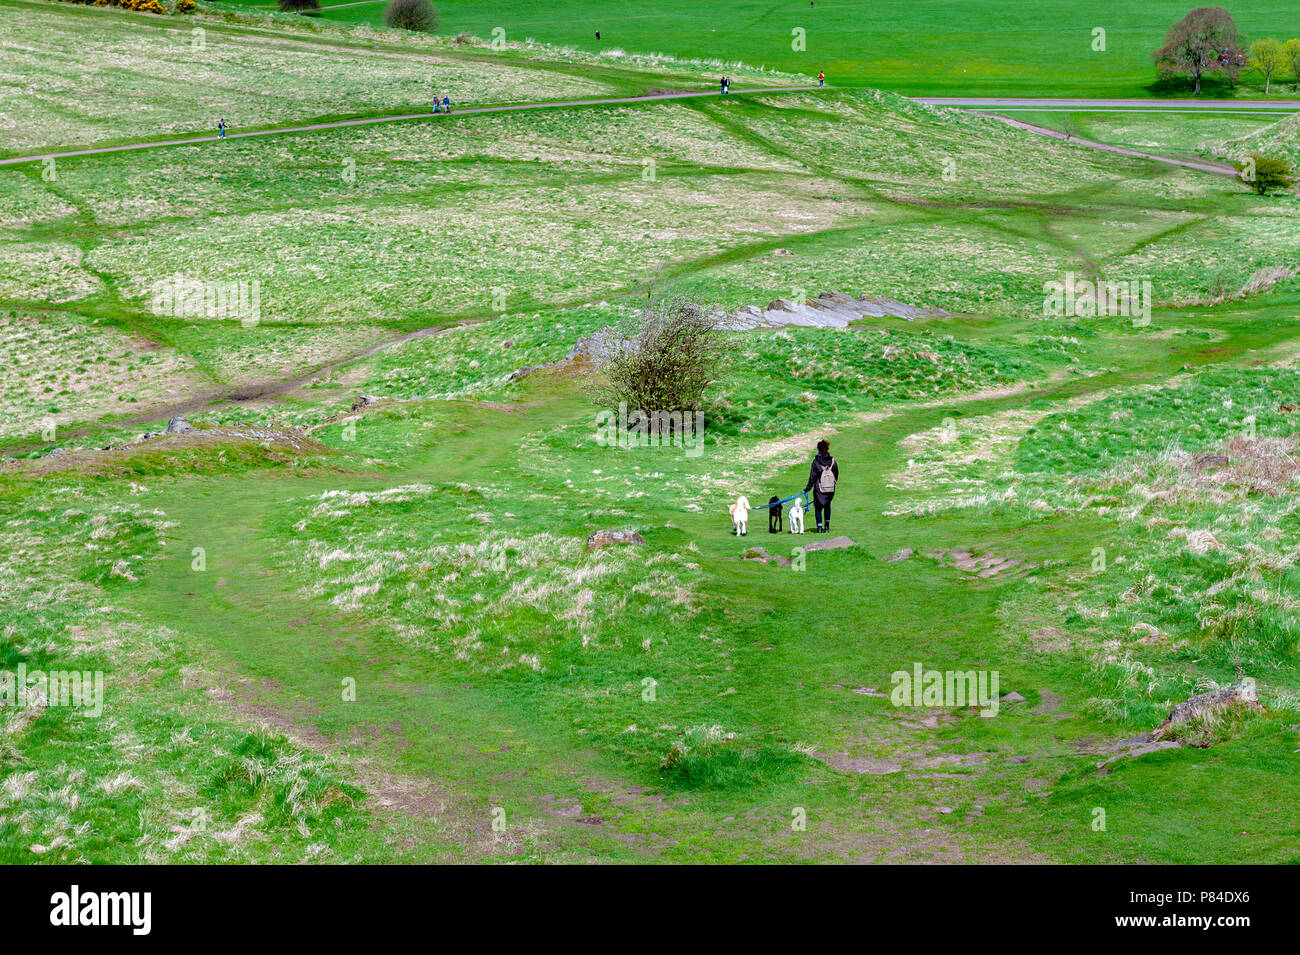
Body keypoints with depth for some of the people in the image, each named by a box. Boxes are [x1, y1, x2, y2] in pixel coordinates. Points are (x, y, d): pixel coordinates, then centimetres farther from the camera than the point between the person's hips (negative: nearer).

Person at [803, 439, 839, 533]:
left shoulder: (816, 461, -14)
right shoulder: (832, 461, -4)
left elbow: (812, 477, -11)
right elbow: (836, 475, 6)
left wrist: (807, 488, -3)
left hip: (819, 490, -3)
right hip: (831, 489, 3)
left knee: (818, 507, 10)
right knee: (827, 505, 24)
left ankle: (819, 527, -1)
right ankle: (827, 526, 25)